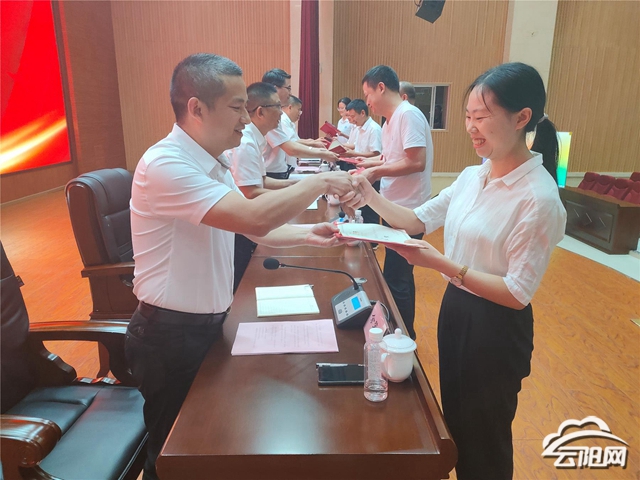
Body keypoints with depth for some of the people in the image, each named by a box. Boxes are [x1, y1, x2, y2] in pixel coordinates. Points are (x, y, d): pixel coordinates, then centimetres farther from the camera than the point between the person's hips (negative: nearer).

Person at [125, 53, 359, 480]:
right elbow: (254, 217, -35)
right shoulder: (164, 165, -25)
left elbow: (252, 229, 10)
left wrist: (307, 235, -5)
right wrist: (321, 183, -22)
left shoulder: (214, 165, 5)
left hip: (209, 324, 8)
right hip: (171, 335, -8)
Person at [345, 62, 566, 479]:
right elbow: (418, 219, 7)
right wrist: (371, 196, -9)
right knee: (455, 423, 27)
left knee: (484, 441, 16)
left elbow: (517, 293, -22)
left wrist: (440, 263, -29)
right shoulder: (472, 176, 0)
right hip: (455, 309, 7)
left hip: (496, 329, -7)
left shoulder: (539, 199, -23)